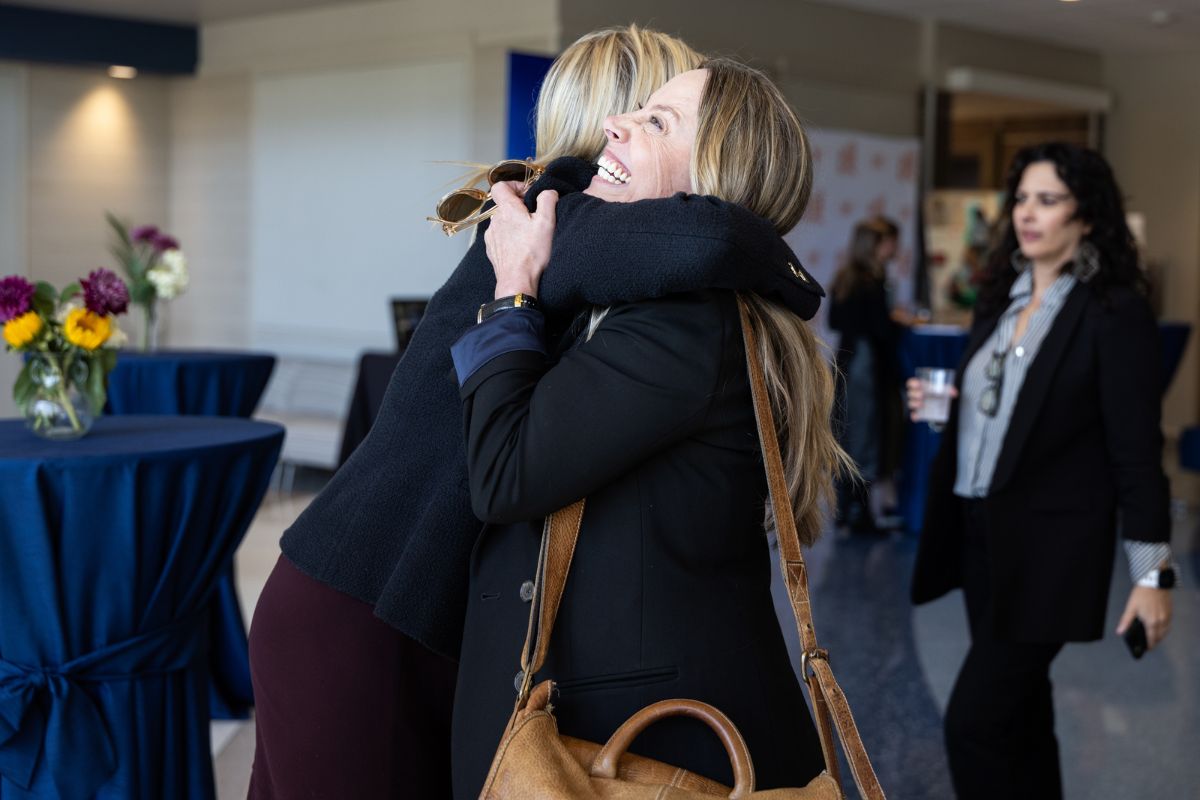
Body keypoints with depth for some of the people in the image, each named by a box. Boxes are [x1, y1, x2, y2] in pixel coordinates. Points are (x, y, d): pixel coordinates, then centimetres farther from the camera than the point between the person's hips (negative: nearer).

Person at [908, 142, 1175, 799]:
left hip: (1049, 542, -7)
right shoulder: (1000, 297, 9)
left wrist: (1153, 573, -13)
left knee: (973, 721, -10)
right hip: (979, 529, 7)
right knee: (1016, 707, 17)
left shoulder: (1115, 311, -12)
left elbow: (1136, 449, -13)